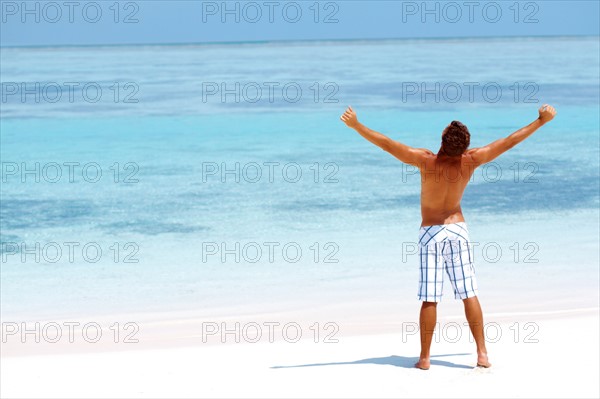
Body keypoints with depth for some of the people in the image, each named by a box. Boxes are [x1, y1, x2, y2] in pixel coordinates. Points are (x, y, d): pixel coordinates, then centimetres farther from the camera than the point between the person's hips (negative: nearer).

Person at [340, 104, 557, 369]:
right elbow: (508, 142, -4)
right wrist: (541, 120, 5)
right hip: (458, 229, 2)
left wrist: (356, 125, -20)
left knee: (429, 299, 0)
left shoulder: (426, 160, -20)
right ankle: (482, 353, 4)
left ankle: (424, 358, 3)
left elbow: (387, 144, -24)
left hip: (430, 233, -2)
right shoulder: (470, 161, -12)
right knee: (469, 294, 6)